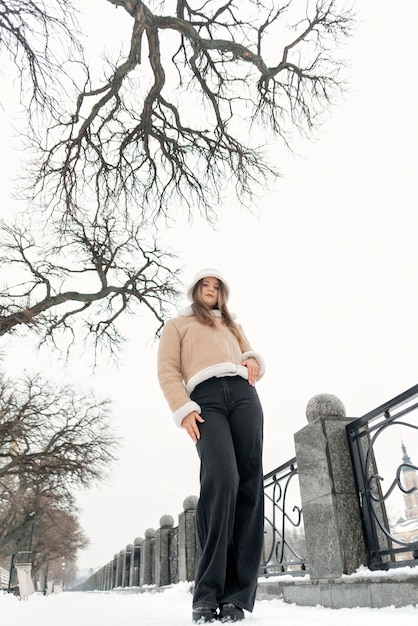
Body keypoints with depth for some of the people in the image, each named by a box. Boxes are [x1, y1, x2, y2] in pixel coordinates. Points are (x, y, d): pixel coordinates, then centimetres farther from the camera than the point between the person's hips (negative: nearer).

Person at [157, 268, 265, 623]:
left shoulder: (232, 325, 36)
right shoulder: (177, 324, 24)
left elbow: (254, 361, 32)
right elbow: (167, 371, 10)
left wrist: (255, 362, 6)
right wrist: (183, 409, -7)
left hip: (243, 395, 4)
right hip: (206, 398, -4)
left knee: (250, 484, -11)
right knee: (221, 479, -25)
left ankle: (237, 595, -10)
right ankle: (207, 594, -19)